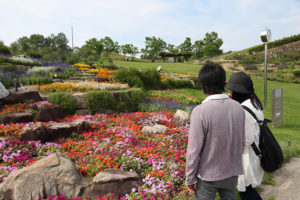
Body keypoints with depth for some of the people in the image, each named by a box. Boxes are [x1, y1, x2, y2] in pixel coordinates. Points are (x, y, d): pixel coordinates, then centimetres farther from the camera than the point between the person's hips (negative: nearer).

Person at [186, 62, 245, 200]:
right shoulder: (238, 108, -7)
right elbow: (241, 142, 3)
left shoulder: (200, 112, -23)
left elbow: (194, 150, -19)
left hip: (207, 176, -4)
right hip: (232, 173, 5)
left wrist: (190, 178, -6)